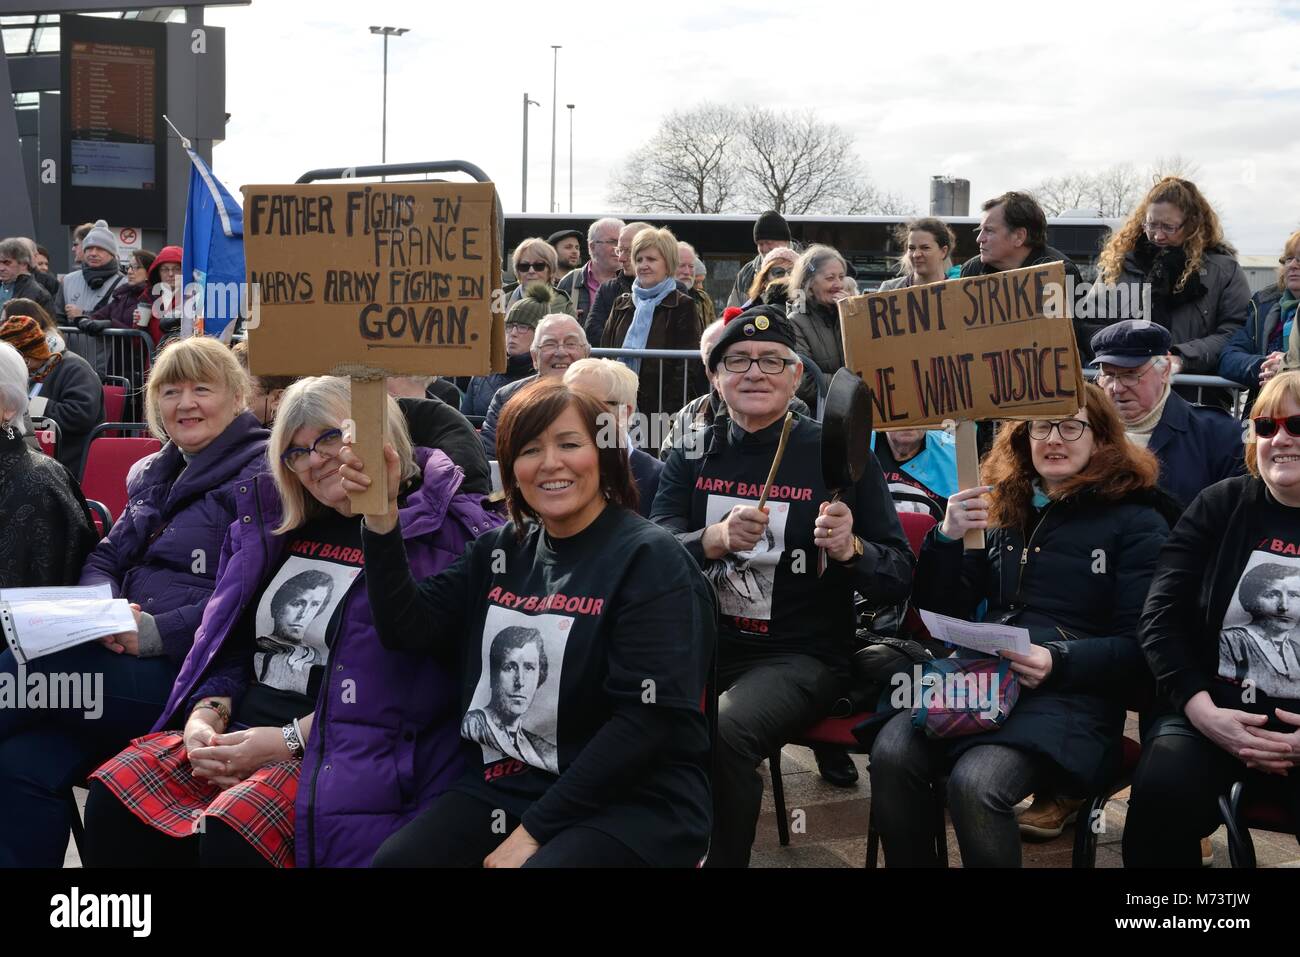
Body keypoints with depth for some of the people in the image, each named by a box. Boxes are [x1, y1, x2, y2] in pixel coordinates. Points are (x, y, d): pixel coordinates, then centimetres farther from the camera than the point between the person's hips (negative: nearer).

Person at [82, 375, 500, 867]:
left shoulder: (434, 537, -8)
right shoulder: (278, 523, 15)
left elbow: (407, 690, -15)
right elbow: (230, 641, 19)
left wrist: (290, 741, -17)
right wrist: (208, 712, -1)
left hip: (343, 752, -7)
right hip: (241, 727, 7)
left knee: (230, 834, -30)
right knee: (113, 800, -13)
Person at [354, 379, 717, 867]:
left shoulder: (650, 560, -10)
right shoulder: (500, 550, 10)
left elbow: (647, 718, -16)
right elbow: (408, 629, 0)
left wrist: (535, 830, -17)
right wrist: (379, 519, -13)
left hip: (630, 802, -5)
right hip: (506, 783, 5)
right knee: (395, 860, -16)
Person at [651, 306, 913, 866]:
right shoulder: (692, 455, 9)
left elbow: (899, 580, -1)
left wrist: (849, 549, -22)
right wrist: (715, 540, -24)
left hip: (799, 656, -3)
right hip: (699, 644, 3)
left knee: (722, 732, -31)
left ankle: (726, 859, -7)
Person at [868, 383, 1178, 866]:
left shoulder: (1136, 521, 5)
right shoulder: (1002, 507, 18)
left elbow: (1138, 645, -1)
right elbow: (943, 613, 16)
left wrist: (1059, 661, -19)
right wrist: (947, 538, -2)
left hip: (1074, 692, -4)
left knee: (975, 783, -32)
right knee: (892, 753, -26)